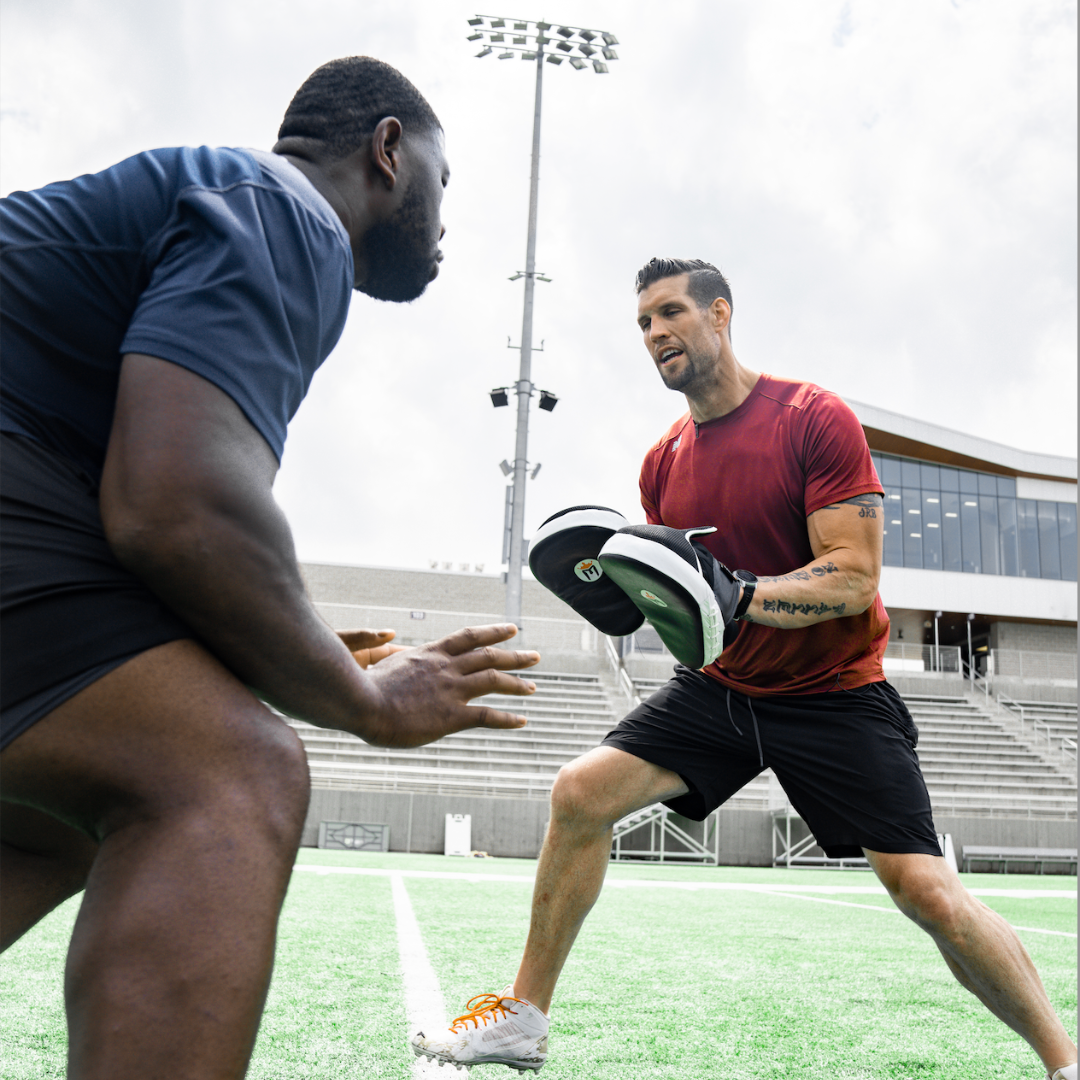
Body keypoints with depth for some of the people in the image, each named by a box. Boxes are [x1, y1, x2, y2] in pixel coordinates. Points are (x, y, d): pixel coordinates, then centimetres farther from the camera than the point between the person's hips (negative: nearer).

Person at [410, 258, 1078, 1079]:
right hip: (719, 688, 5)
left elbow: (854, 577, -20)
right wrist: (628, 592, -10)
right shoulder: (664, 461, 5)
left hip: (834, 695, -5)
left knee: (928, 890, -13)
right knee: (580, 793, -8)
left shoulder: (816, 418, -14)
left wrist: (739, 594, -35)